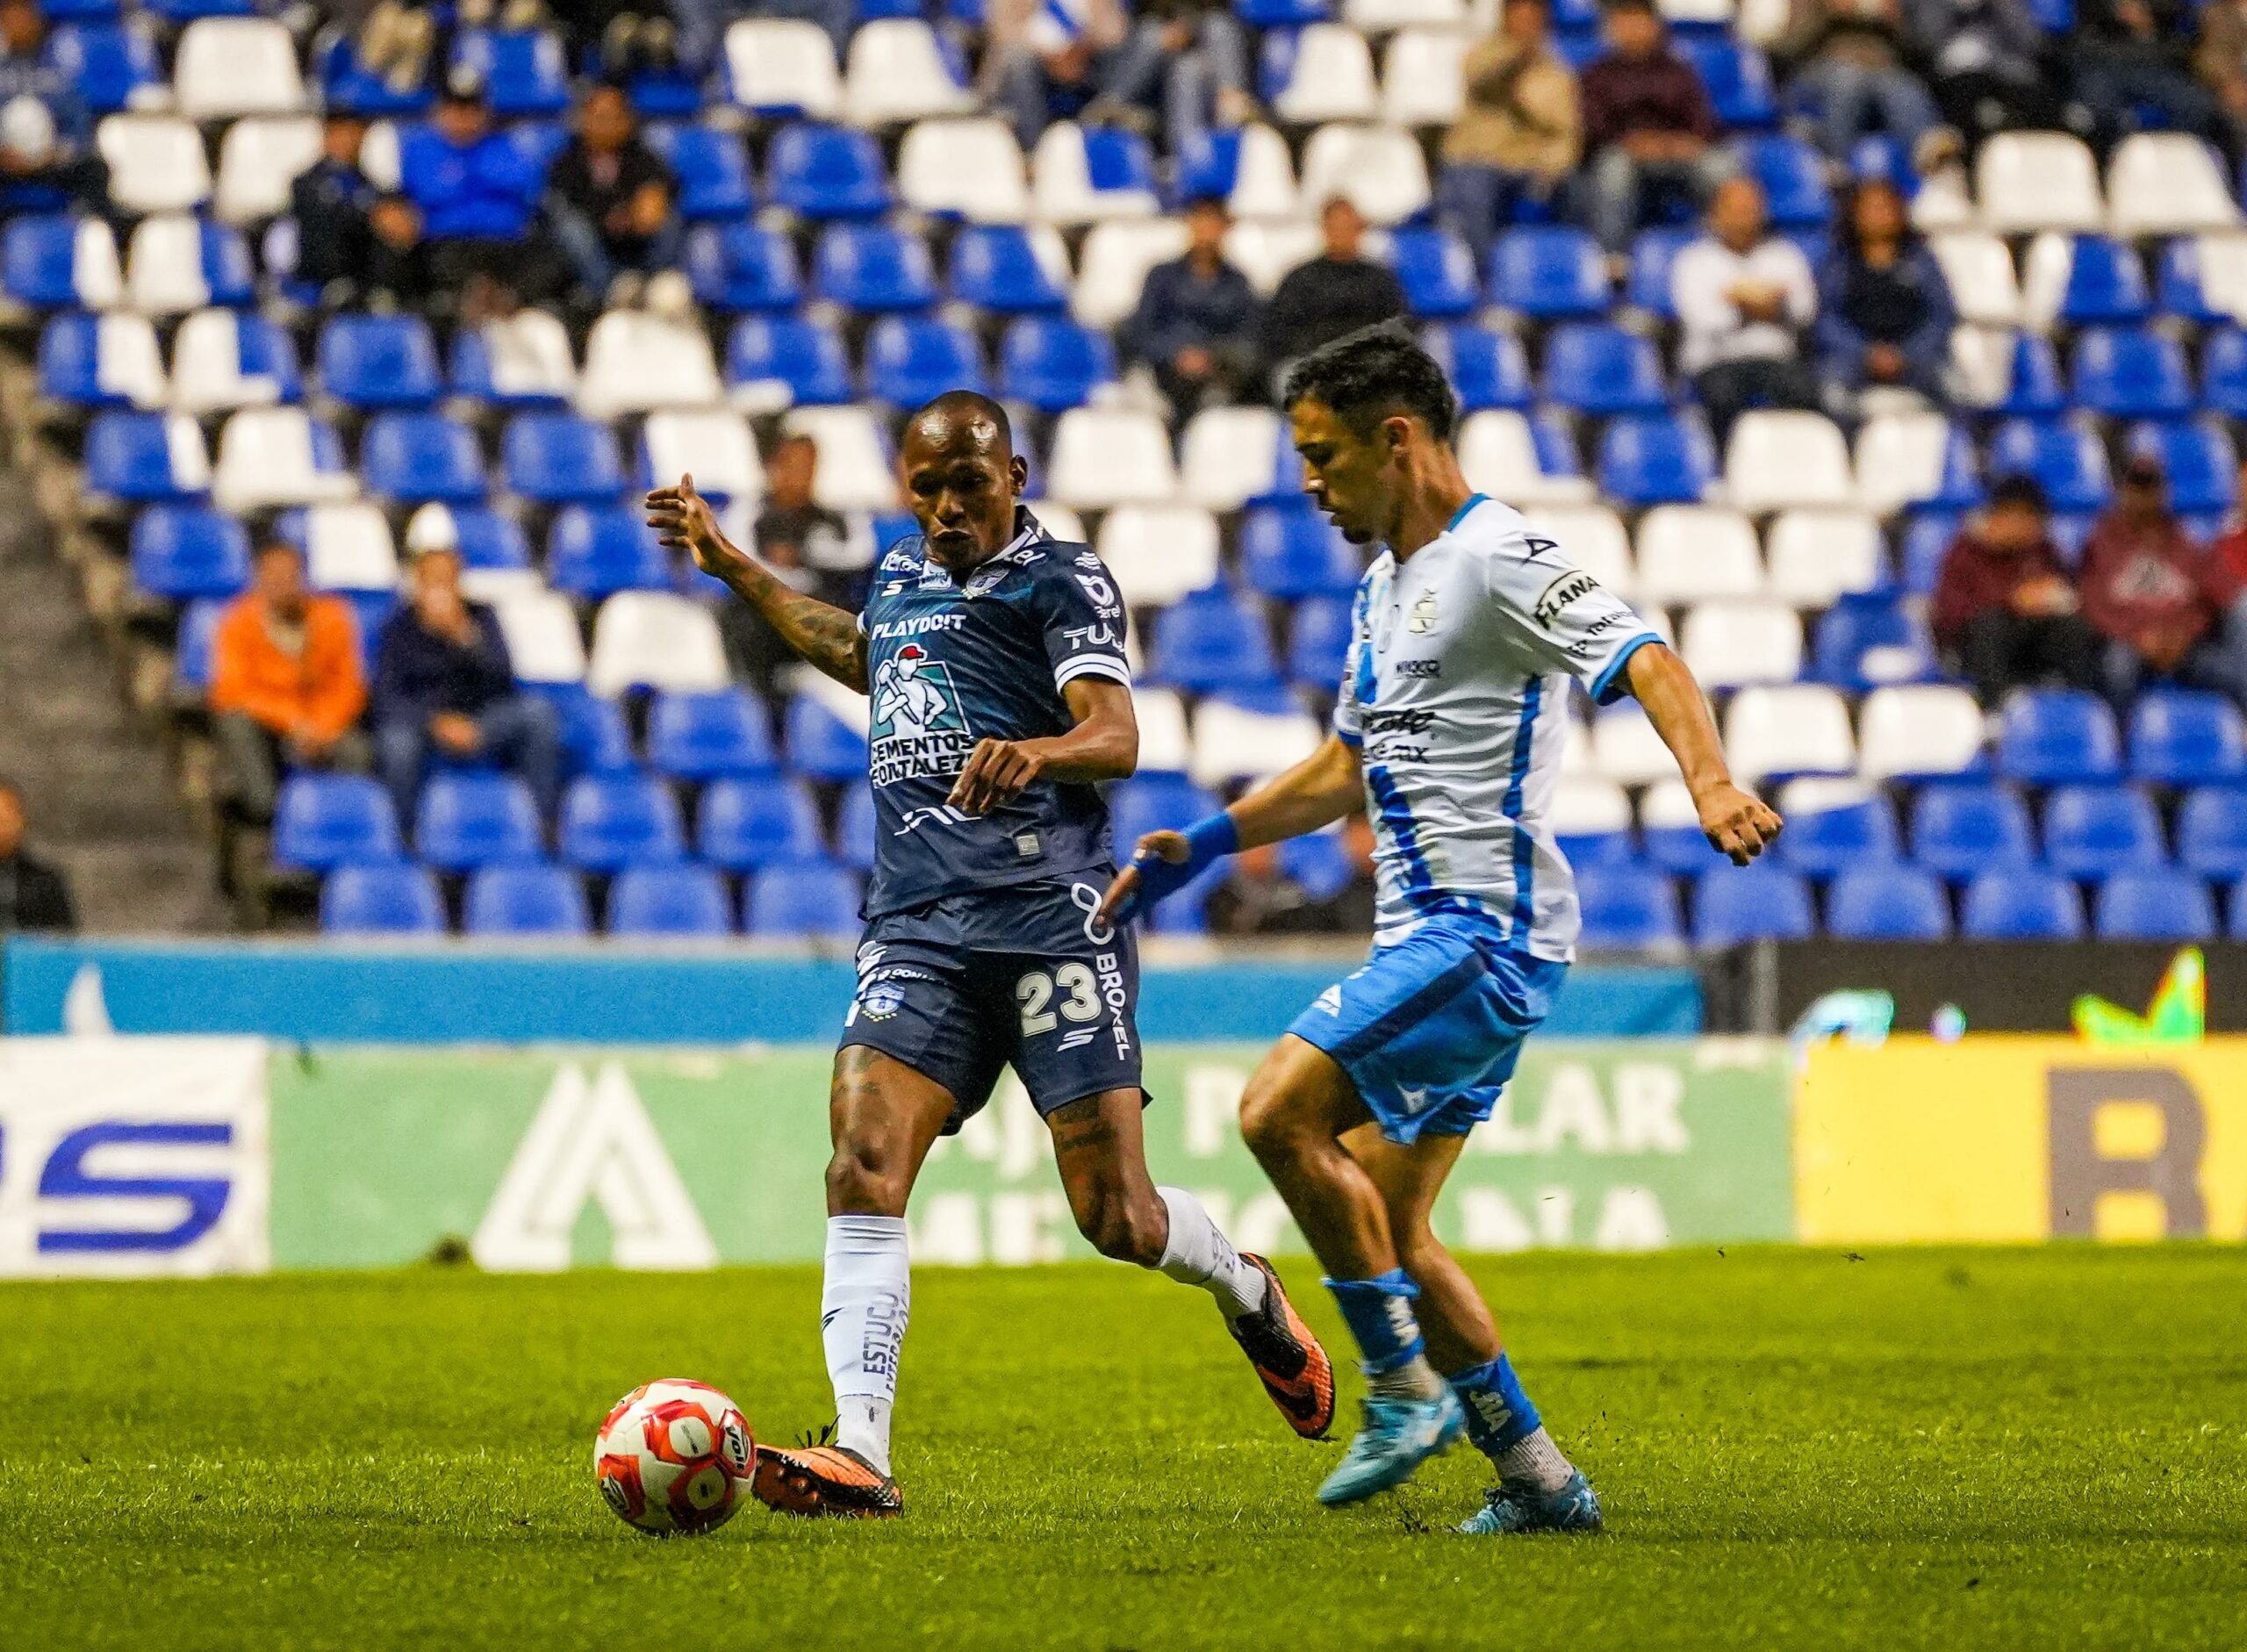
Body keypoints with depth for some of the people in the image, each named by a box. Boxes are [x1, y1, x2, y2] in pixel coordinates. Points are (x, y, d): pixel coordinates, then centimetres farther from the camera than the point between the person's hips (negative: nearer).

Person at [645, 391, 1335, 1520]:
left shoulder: (1060, 581, -2)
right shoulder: (901, 575, 18)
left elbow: (1116, 738, -16)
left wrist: (1034, 751, -38)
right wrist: (731, 567, 44)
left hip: (1051, 914, -5)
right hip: (916, 929, 5)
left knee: (1117, 1220, -6)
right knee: (863, 1164, -18)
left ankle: (1248, 1293, 29)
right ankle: (859, 1456, -24)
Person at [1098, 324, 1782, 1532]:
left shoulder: (1496, 560, -11)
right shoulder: (1389, 582, 19)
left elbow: (1646, 662, -24)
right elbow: (1348, 768, 30)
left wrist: (1710, 782, -42)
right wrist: (1197, 847, 23)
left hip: (1483, 930, -10)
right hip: (1427, 937, 10)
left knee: (1278, 1112, -20)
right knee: (1388, 1230, 8)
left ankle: (1407, 1388, -11)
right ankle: (1538, 1478, 13)